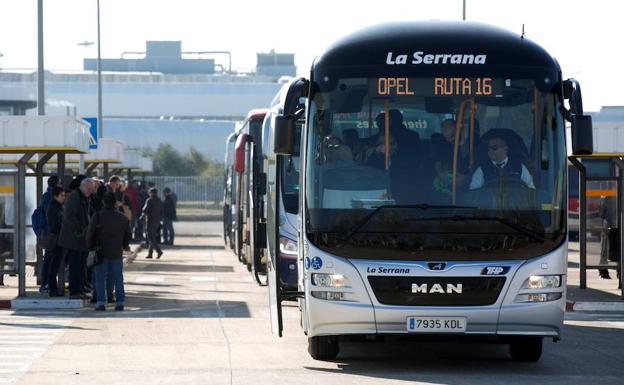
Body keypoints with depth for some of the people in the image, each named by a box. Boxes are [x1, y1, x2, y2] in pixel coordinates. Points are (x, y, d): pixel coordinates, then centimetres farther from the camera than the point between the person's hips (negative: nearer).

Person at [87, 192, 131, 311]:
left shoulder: (98, 216, -7)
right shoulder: (123, 218, 2)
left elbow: (90, 233, -4)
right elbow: (127, 236, 10)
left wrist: (91, 247, 11)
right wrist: (125, 246, 28)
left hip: (101, 252, -2)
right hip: (117, 252, 2)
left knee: (100, 278, 2)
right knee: (118, 279, 9)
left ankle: (100, 302, -4)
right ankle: (120, 302, 7)